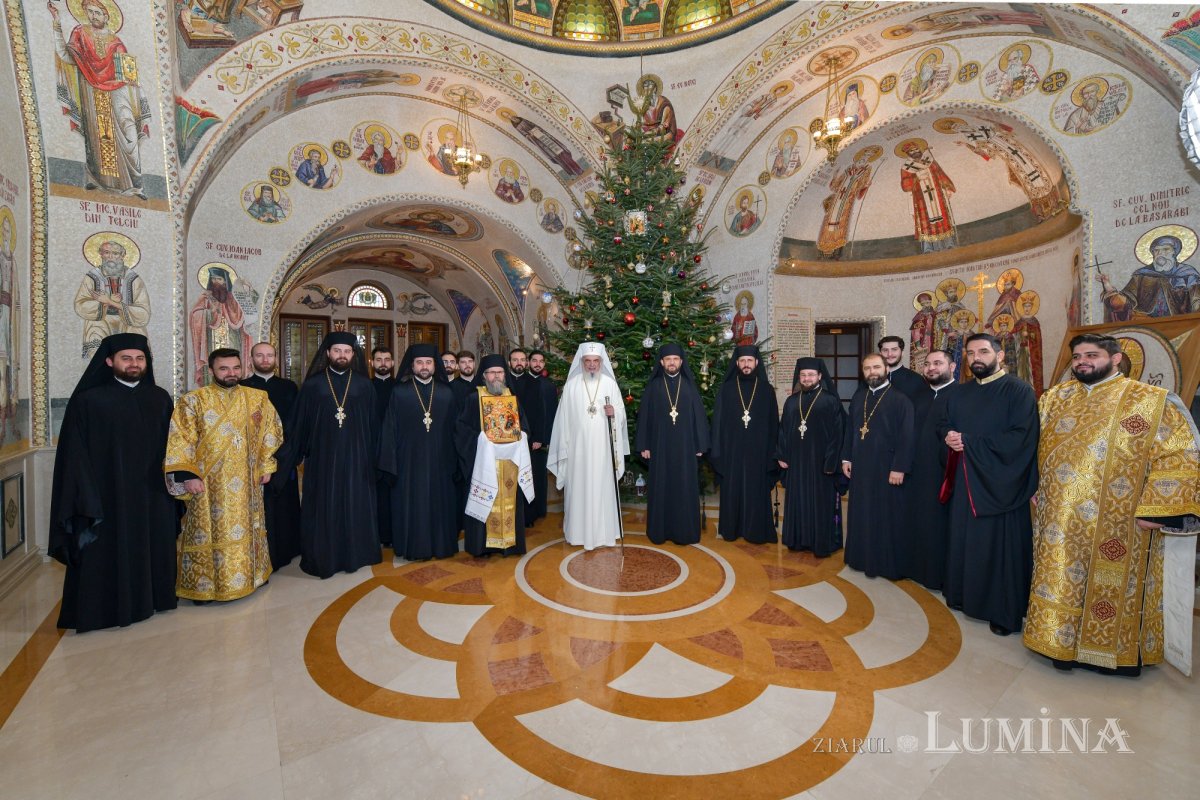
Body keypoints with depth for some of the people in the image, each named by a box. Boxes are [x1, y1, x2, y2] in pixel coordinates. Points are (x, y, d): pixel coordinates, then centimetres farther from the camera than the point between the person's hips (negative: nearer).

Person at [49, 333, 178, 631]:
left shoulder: (160, 399, 6)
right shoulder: (89, 400, -4)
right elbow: (76, 454, -6)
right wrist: (87, 500, -12)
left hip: (154, 495, 3)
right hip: (109, 494, -3)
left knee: (154, 549, 12)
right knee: (107, 553, 7)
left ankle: (150, 598, 29)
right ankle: (106, 608, 24)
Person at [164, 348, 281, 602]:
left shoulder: (258, 398, 3)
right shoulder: (193, 400, -6)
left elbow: (270, 432, 10)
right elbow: (180, 439, -8)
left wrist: (266, 465, 8)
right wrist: (187, 474, -15)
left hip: (247, 484, 3)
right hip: (208, 484, -3)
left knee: (248, 529, 15)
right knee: (209, 531, 6)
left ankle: (253, 572, 31)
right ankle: (203, 584, 22)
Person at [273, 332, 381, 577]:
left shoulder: (364, 385, 2)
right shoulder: (312, 385, 1)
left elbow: (373, 425, 3)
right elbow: (299, 425, 2)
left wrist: (371, 456, 2)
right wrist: (292, 457, 1)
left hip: (356, 457, 1)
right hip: (322, 457, 0)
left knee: (355, 505, 8)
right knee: (323, 508, 6)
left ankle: (354, 553, 22)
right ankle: (322, 557, 20)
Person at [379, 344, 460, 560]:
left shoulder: (446, 393, 4)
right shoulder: (399, 393, -1)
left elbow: (454, 428, 5)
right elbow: (390, 430, -2)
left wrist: (453, 461, 2)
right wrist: (391, 463, -8)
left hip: (439, 460, 2)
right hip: (409, 460, -2)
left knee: (440, 502, 9)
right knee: (411, 504, 6)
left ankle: (440, 544, 24)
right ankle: (414, 547, 20)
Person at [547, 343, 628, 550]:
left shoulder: (610, 384, 2)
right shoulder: (571, 385, 0)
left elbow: (621, 413, 6)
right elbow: (564, 418, 1)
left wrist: (614, 413, -18)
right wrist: (563, 448, 0)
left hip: (603, 448, 1)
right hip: (578, 447, 0)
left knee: (603, 488, 5)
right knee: (579, 488, 5)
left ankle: (603, 532, 18)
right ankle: (579, 532, 19)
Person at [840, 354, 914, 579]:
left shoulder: (900, 399, -8)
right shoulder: (858, 397, 9)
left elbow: (906, 436, -11)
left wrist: (899, 467, -16)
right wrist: (846, 458, 8)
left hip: (887, 468, -5)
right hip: (860, 466, 5)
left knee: (887, 516, 5)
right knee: (861, 514, 13)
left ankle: (888, 563, 18)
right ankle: (862, 557, 26)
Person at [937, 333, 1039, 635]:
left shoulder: (1018, 391, -8)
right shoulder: (959, 394, 12)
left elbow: (1020, 439, -18)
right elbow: (943, 424, 17)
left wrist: (968, 442, -16)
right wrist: (949, 437, -7)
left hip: (1001, 485, -5)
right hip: (966, 481, 5)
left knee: (1001, 546, 4)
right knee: (965, 541, 11)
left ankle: (1004, 611, 18)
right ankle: (966, 594, 27)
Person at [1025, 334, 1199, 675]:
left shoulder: (1154, 401, -2)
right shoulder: (1053, 398, 7)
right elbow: (1035, 447, 15)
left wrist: (1153, 509, -12)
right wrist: (1039, 491, 8)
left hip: (1117, 523, -3)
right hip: (1060, 518, 3)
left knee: (1111, 585, 8)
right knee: (1061, 581, 10)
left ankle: (1115, 649, 27)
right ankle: (1062, 641, 24)